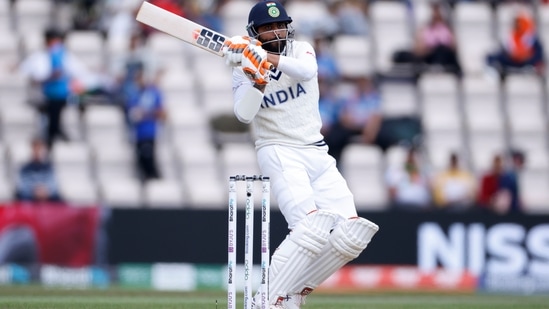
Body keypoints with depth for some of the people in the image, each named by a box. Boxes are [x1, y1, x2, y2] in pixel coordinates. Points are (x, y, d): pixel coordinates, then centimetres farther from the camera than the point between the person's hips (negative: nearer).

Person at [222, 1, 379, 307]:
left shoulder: (301, 50, 5)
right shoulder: (244, 70, -1)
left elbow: (308, 70, -21)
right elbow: (245, 114, -19)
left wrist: (265, 57, -35)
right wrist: (258, 77, -34)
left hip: (317, 153, 5)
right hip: (279, 153, -5)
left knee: (351, 233, -7)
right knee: (312, 227, -27)